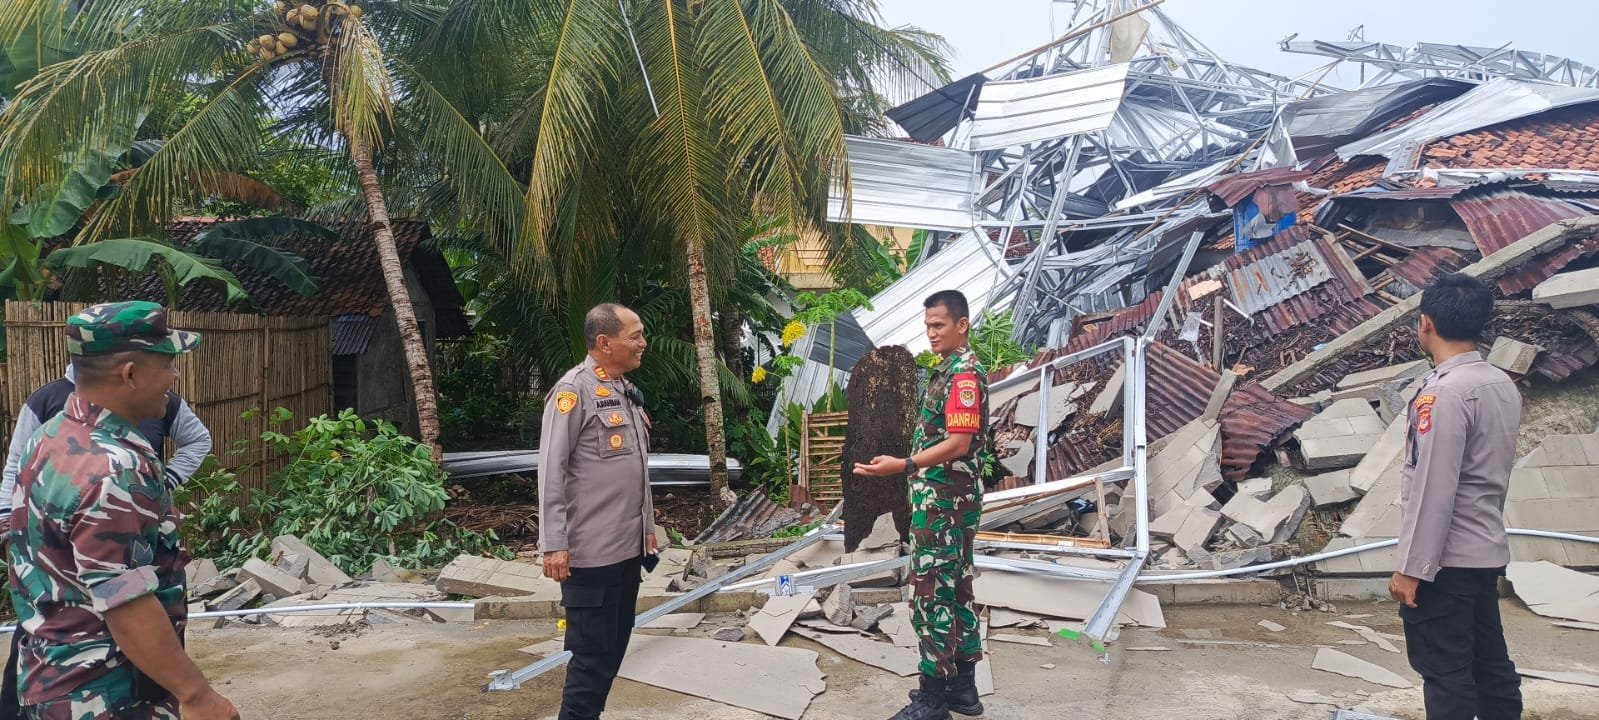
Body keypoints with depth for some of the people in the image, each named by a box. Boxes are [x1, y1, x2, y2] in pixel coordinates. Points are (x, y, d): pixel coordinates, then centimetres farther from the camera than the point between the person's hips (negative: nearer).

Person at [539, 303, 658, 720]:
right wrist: (554, 544, -18)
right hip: (592, 551, -8)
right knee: (592, 653, -2)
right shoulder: (573, 391, -13)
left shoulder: (626, 391, 13)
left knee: (615, 646, 14)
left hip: (628, 547, 8)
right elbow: (551, 471, -15)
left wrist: (647, 525, 20)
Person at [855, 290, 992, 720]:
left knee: (931, 593, -6)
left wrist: (902, 466, -31)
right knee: (954, 589, 14)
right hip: (943, 499, 10)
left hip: (943, 502, -10)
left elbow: (959, 444, -24)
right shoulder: (950, 370, 16)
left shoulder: (964, 373, -15)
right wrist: (910, 467, 19)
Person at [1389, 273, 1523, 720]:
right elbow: (1494, 473, 14)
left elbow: (1432, 489, -21)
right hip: (1487, 552, 9)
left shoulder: (1443, 393, -20)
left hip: (1445, 559, -9)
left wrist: (1412, 568, -17)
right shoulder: (1503, 386, 7)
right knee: (1491, 662, 15)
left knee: (1444, 672, -1)